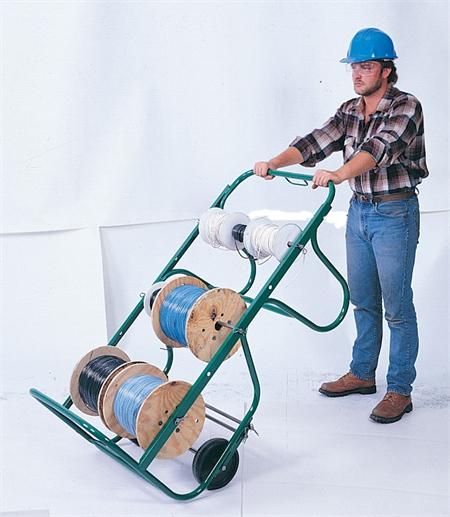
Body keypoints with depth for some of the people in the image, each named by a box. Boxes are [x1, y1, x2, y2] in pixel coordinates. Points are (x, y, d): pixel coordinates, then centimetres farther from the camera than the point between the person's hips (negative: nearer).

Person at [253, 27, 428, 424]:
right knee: (363, 301, 15)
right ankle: (362, 375, 29)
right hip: (359, 211, 7)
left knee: (397, 306, -1)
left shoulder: (406, 108, -13)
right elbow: (317, 142, -2)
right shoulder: (350, 111, 8)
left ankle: (400, 391, 10)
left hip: (395, 213, -7)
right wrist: (274, 163, -19)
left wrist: (340, 174, -47)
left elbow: (380, 147, -31)